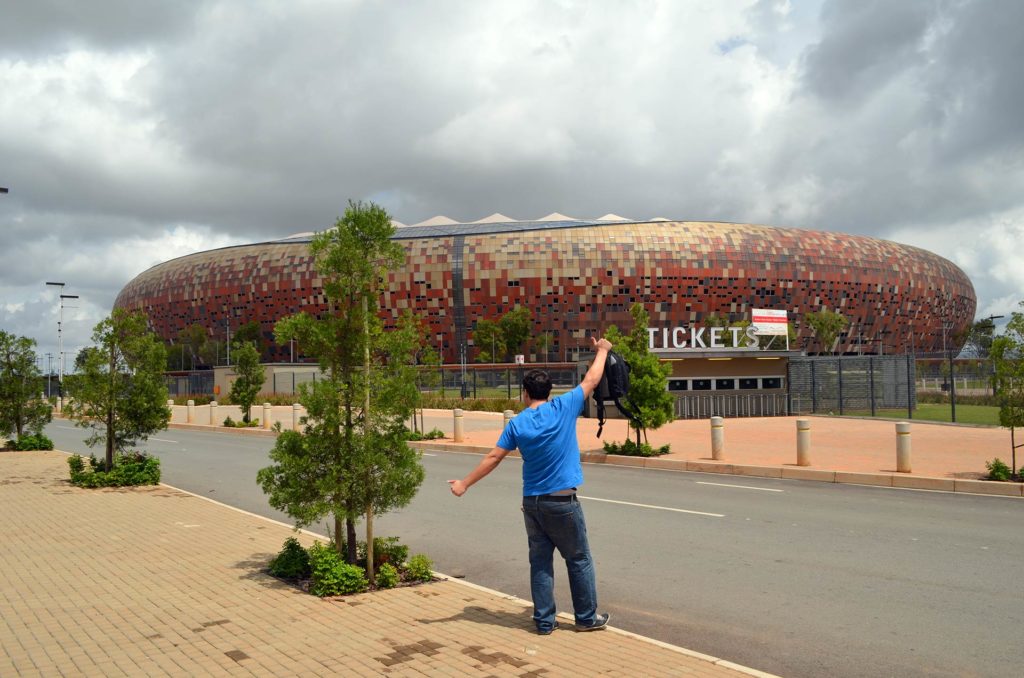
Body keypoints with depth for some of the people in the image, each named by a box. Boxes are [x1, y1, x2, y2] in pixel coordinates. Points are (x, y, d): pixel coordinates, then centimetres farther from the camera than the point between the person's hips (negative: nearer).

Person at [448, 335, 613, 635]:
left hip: (532, 503, 3)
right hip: (563, 501, -3)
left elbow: (493, 458, 0)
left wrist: (465, 483, 9)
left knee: (540, 562, 12)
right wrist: (602, 350, 20)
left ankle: (544, 620, 16)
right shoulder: (564, 407, -8)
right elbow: (591, 381, 4)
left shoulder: (517, 424, -2)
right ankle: (587, 617, 19)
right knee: (579, 560, 11)